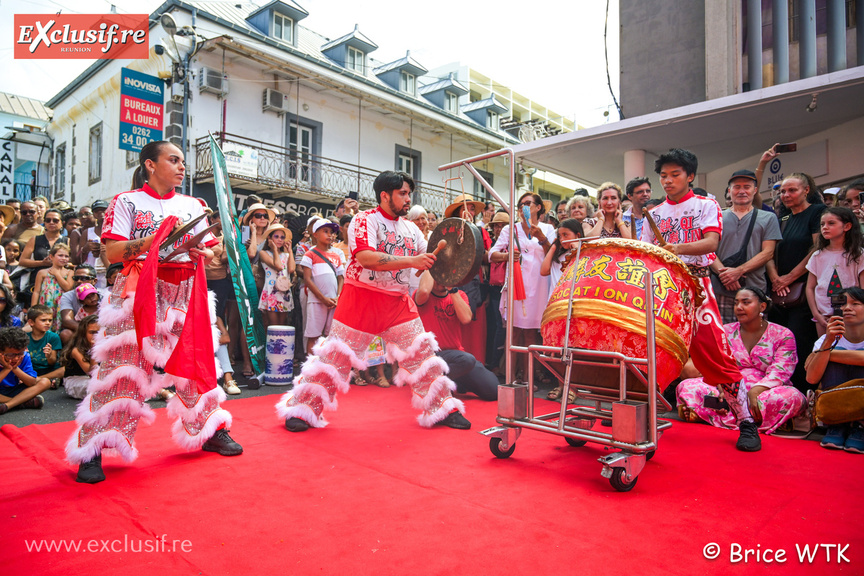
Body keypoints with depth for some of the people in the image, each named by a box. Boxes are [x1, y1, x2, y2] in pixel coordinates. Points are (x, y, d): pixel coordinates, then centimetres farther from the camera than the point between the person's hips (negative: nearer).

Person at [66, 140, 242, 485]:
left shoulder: (193, 205, 16)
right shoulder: (127, 202, 4)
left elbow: (209, 253, 14)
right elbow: (113, 252, -6)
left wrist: (201, 253, -9)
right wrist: (154, 238, -17)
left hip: (184, 292, 4)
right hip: (139, 291, -4)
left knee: (195, 361, 6)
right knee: (122, 367, -6)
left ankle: (209, 430, 21)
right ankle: (92, 451, 7)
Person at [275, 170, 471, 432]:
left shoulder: (411, 228, 12)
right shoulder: (364, 220, -8)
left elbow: (429, 260, 19)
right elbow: (365, 257, -25)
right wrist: (411, 261, -29)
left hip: (398, 302, 6)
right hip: (362, 297, -5)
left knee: (422, 353, 5)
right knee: (336, 355, -2)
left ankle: (441, 409, 19)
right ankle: (303, 409, 14)